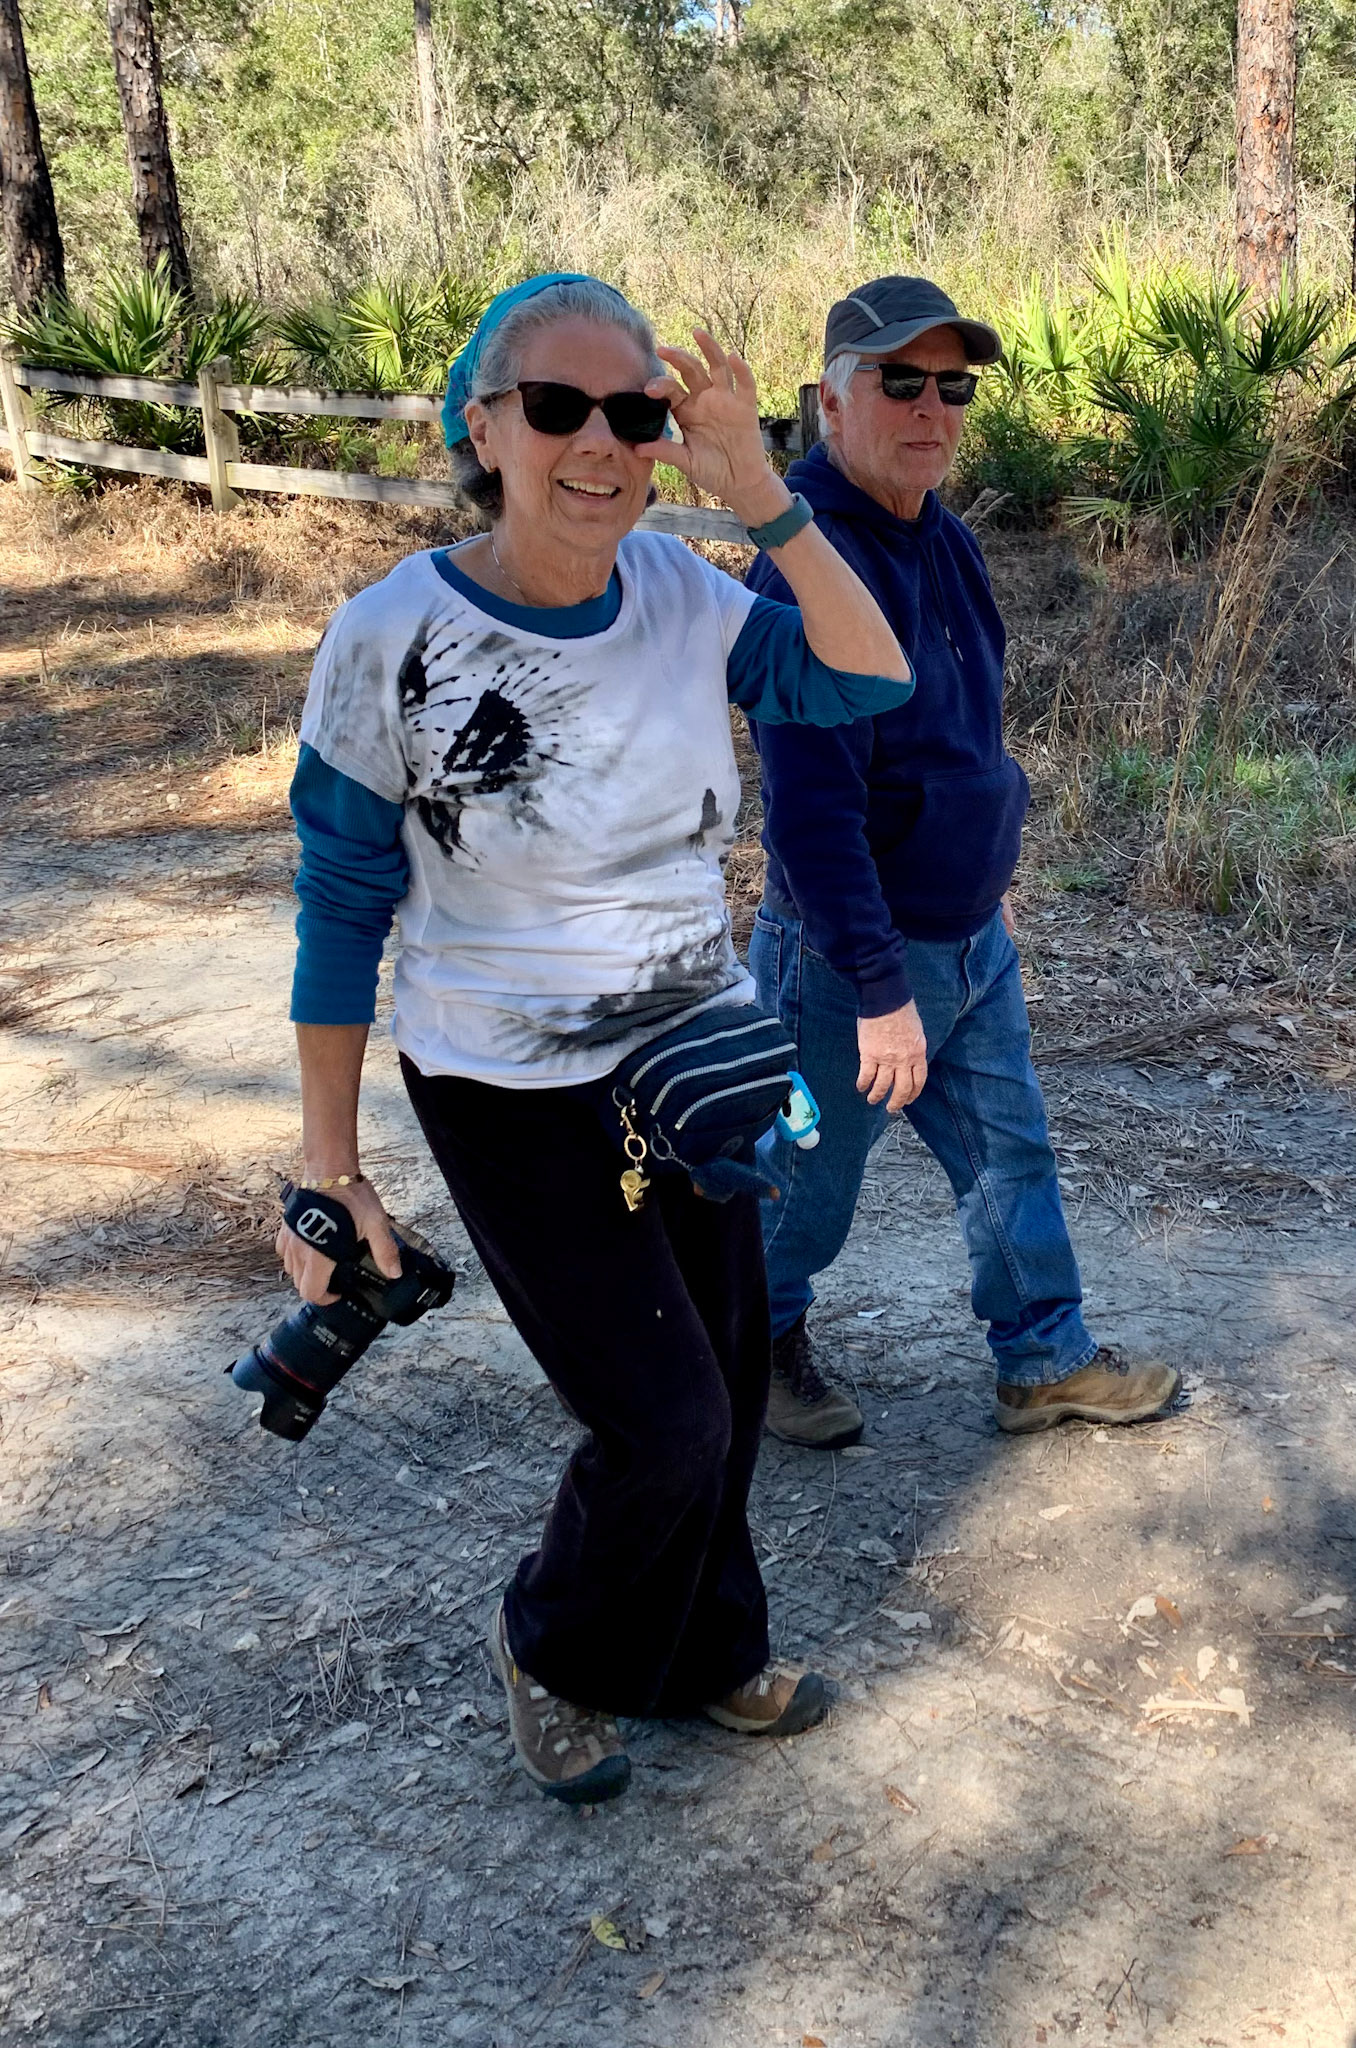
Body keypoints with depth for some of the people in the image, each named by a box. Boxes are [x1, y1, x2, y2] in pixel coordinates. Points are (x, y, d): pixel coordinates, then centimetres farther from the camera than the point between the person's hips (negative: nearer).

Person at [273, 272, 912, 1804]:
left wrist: (763, 497, -20)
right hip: (515, 1101, -5)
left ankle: (699, 1651, 42)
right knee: (666, 1420, -3)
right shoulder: (393, 641, -18)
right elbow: (340, 917, -12)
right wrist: (328, 1172, -9)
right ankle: (554, 1647, 30)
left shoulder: (678, 592, -5)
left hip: (699, 1062, 5)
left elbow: (870, 683, -9)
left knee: (726, 1379, 14)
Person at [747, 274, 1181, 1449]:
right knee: (811, 1180, 12)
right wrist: (881, 990, -27)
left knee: (1012, 1153, 17)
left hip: (972, 940, 8)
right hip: (855, 957, -8)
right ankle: (761, 1344, 37)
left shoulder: (946, 539, 4)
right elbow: (811, 808, -29)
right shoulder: (811, 566, -25)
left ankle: (1048, 1364, 34)